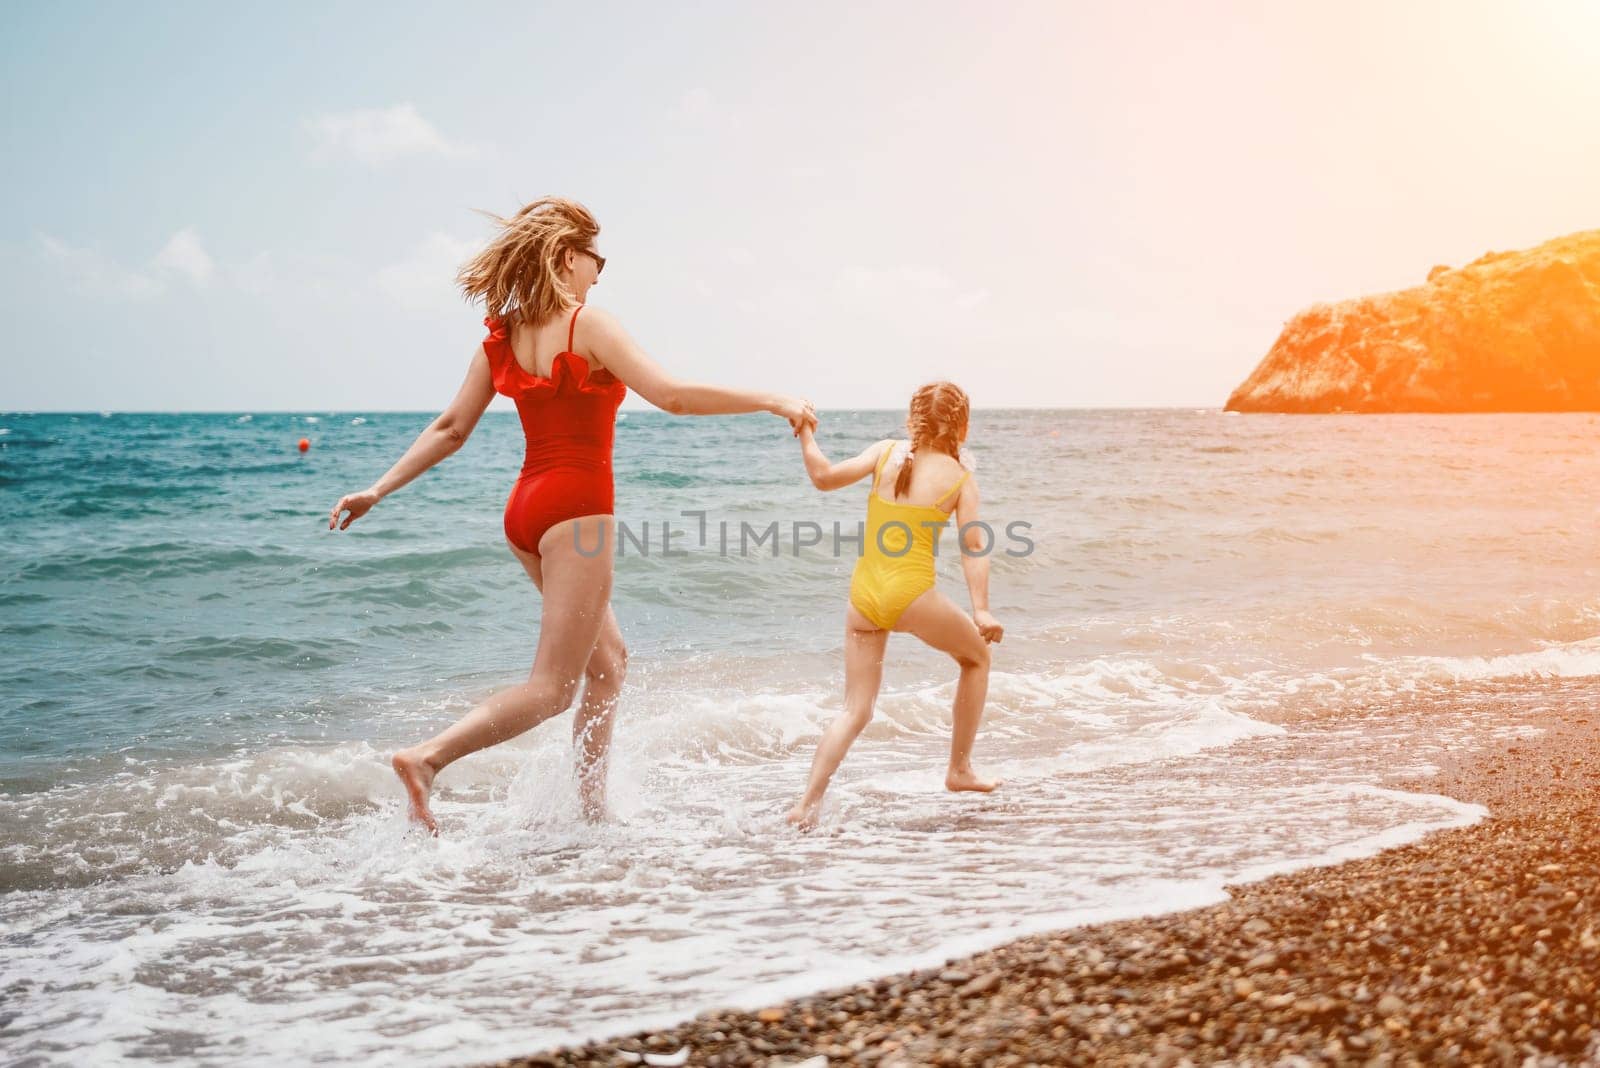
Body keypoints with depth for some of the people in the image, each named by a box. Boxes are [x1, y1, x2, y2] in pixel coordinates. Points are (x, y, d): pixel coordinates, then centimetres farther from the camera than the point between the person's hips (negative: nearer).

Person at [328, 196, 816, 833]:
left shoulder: (500, 337, 9)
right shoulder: (587, 325, -11)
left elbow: (450, 429, 6)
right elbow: (673, 396, -19)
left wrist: (377, 490, 12)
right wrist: (772, 402, -12)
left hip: (526, 510, 8)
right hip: (575, 510, -8)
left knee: (607, 659, 20)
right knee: (552, 686, -5)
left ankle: (592, 807, 22)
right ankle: (427, 758, -21)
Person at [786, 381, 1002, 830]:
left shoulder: (886, 451, 7)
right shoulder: (961, 476, 3)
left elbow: (825, 477, -5)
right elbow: (973, 546, -7)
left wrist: (806, 435, 8)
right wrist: (981, 610, -11)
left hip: (863, 593, 3)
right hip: (911, 593, -3)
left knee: (856, 710, 9)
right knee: (977, 657, 26)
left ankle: (808, 802, -8)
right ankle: (960, 769, 30)